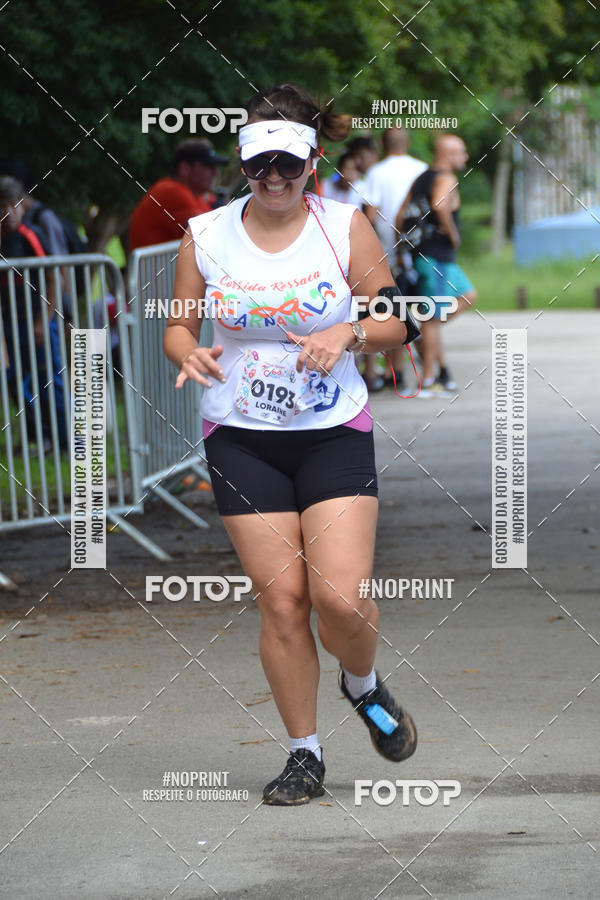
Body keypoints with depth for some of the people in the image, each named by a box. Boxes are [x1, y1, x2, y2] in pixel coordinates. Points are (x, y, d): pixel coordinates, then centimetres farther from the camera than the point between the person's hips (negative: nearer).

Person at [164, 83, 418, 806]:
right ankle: (304, 755, 11)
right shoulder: (205, 236, 0)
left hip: (335, 433, -1)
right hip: (241, 440, 1)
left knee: (342, 596, -12)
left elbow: (395, 324, 3)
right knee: (280, 599, -3)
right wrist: (190, 354, -13)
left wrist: (348, 334, -18)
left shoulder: (346, 227, -3)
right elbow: (179, 325, 10)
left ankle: (362, 685, 22)